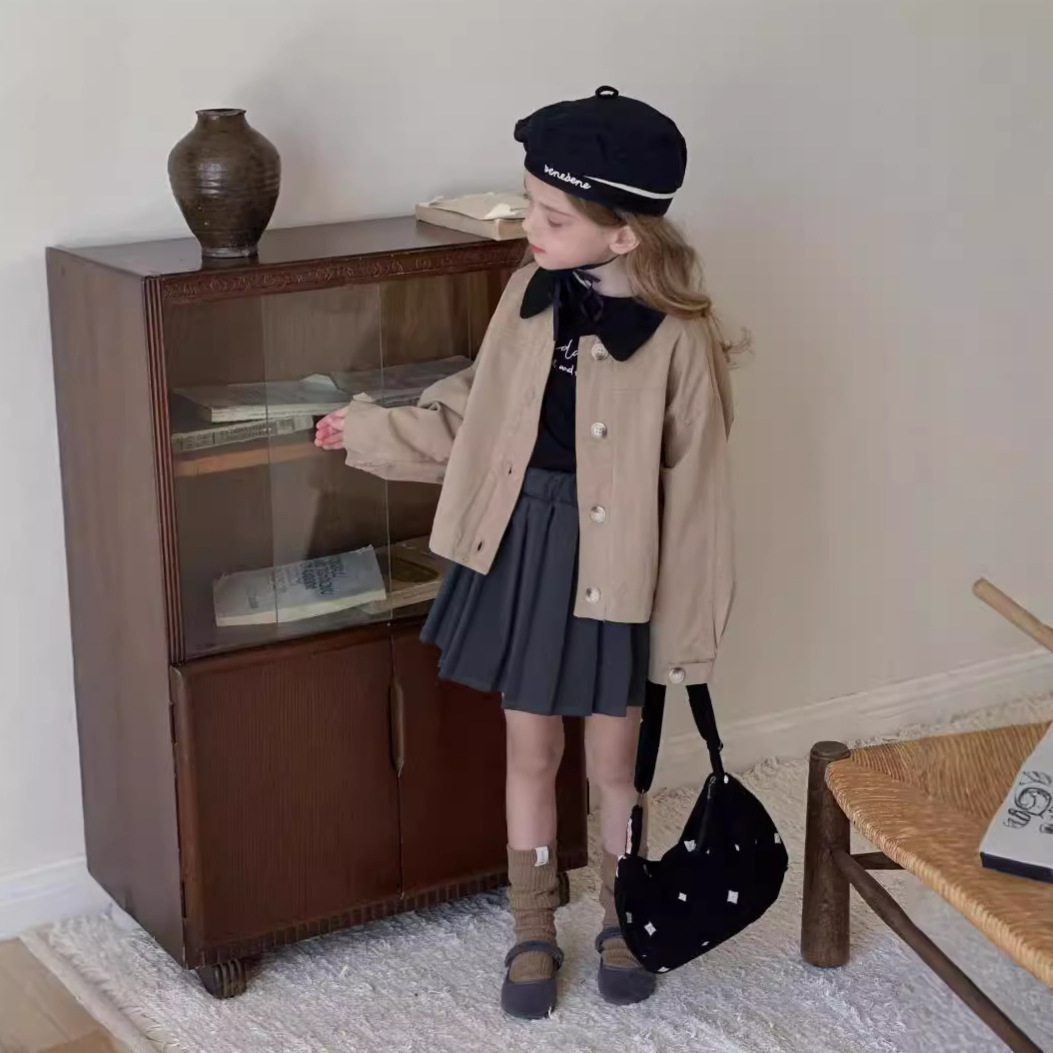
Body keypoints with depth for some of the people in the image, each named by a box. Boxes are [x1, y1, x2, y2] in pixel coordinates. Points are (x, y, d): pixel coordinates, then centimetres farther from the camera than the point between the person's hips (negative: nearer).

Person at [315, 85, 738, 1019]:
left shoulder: (678, 336, -18)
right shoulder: (527, 295, -4)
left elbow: (694, 491, -12)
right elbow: (473, 414, 12)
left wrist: (691, 627, -9)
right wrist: (368, 432, 14)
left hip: (616, 568, -4)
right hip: (521, 551, 4)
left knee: (615, 760, 14)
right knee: (531, 753, 15)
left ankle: (622, 922, 37)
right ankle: (534, 934, 31)